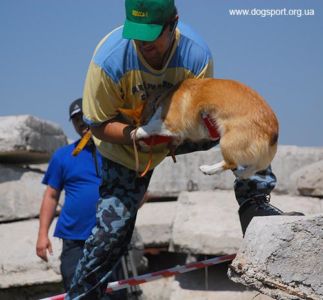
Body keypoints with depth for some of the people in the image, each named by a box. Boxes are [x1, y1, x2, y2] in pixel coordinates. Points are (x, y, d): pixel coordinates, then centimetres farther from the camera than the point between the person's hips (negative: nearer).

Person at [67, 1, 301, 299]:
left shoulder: (197, 54, -29)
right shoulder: (110, 58, -33)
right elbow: (98, 125, -21)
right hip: (125, 147, -2)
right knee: (111, 229, -6)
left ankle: (254, 203, -4)